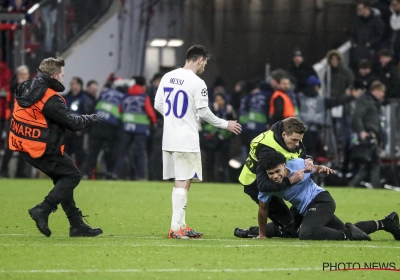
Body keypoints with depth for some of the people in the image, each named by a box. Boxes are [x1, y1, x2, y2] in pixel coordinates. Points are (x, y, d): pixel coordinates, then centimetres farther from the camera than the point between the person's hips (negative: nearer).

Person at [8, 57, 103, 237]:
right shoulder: (51, 100, -21)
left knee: (62, 178, 17)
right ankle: (43, 210, -7)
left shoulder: (25, 88, 5)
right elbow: (73, 123, -17)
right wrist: (90, 119, 2)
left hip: (23, 146, 9)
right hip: (44, 150, -9)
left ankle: (77, 224, 17)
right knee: (72, 175, 4)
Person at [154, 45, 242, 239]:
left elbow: (158, 105, 12)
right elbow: (204, 112, -11)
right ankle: (176, 227, -6)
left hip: (169, 139, 7)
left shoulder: (168, 77, 7)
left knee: (180, 182, 14)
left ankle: (180, 225, 16)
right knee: (183, 183, -3)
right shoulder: (197, 83, -13)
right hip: (186, 141, -7)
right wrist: (226, 124, 2)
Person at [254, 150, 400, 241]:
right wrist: (262, 235, 6)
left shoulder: (297, 164, -18)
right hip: (307, 210, 6)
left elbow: (314, 169, 3)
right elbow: (263, 209, 1)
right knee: (344, 230, 17)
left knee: (306, 234, -32)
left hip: (321, 200, -6)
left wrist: (322, 168, -19)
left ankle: (348, 234, -20)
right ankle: (385, 223, 32)